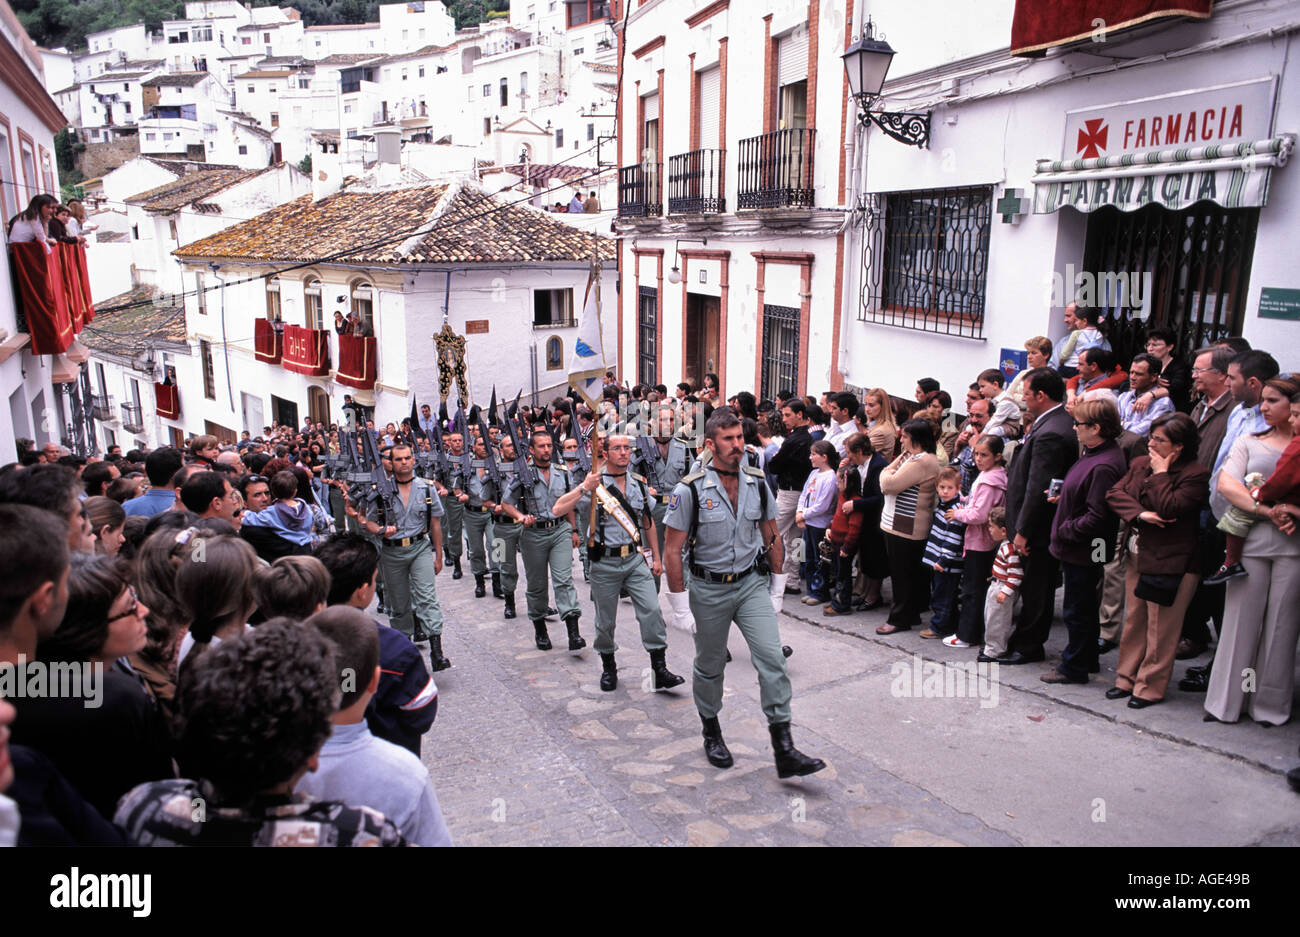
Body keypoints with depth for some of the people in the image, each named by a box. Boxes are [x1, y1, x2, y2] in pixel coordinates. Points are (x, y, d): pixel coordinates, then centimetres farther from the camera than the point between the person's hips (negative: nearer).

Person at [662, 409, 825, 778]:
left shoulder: (757, 482, 0)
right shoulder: (690, 489, -13)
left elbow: (772, 537, 11)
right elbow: (673, 549, -9)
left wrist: (777, 588, 10)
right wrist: (681, 606, -10)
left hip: (751, 583, 3)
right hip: (708, 589, -2)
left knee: (772, 657, -10)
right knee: (710, 666, 13)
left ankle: (784, 750, -5)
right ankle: (711, 731, 37)